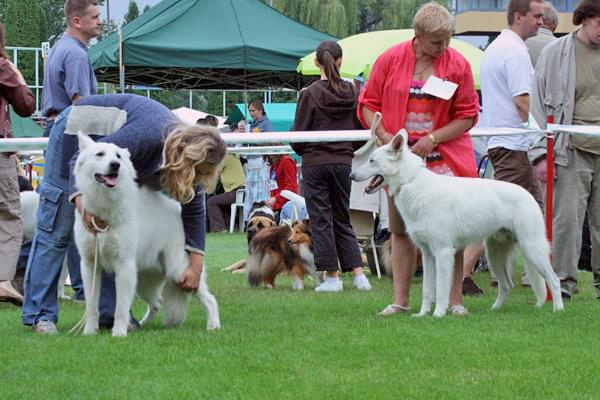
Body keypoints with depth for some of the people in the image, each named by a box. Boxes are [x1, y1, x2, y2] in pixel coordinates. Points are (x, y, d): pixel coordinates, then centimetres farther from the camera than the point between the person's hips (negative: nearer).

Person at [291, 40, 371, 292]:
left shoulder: (310, 93, -10)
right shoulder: (351, 92, 0)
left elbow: (299, 132, -6)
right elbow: (360, 128, 5)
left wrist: (301, 151, 14)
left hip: (315, 163, -4)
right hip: (343, 162, 4)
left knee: (321, 219, 4)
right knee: (342, 219, 15)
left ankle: (332, 277, 3)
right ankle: (358, 274, 6)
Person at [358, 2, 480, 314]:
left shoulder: (458, 64, -3)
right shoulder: (390, 60, -1)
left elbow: (467, 115, 0)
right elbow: (368, 104, 5)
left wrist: (432, 139, -12)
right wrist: (384, 135, -12)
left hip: (443, 157, -1)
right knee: (400, 230, 5)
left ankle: (455, 300, 1)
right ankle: (400, 300, 11)